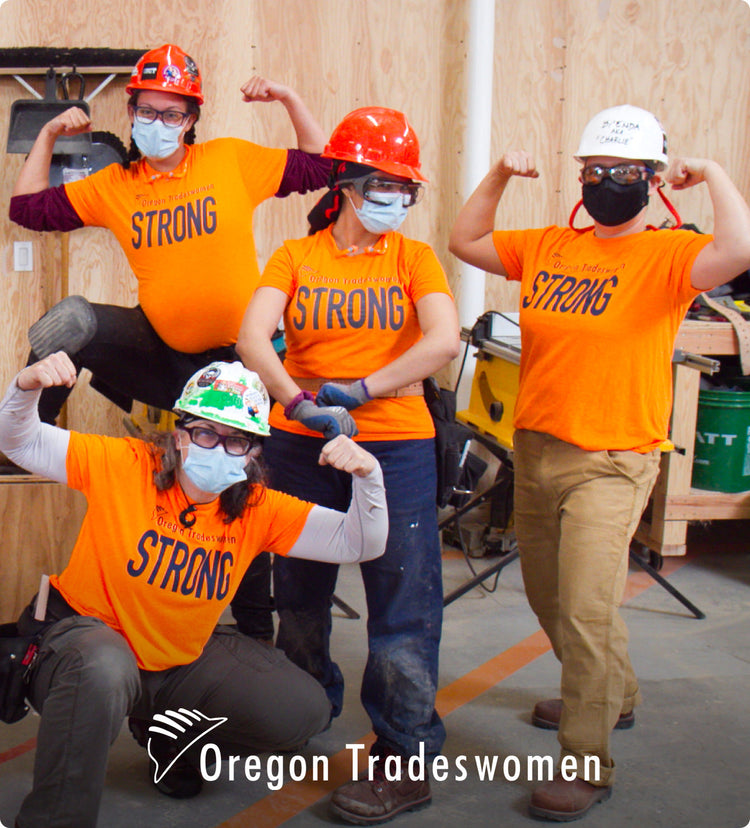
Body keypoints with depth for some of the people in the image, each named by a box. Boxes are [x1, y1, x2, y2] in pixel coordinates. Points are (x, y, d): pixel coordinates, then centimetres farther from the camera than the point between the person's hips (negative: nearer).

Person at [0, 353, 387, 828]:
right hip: (81, 632, -5)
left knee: (304, 710, -7)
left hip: (183, 661, 5)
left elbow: (360, 544, -12)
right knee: (103, 669, -42)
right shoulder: (124, 465, -16)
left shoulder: (259, 511, -8)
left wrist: (367, 475, -31)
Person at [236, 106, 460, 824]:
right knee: (299, 592, 15)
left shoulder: (413, 258, 4)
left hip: (395, 447, -2)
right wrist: (300, 400, -25)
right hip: (299, 447, 2)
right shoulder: (295, 257, 5)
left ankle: (406, 758, 9)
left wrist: (359, 391, -20)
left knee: (402, 600, -3)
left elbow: (444, 341, -14)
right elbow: (251, 338, -10)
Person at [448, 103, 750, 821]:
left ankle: (586, 765, -1)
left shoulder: (667, 255, -9)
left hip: (610, 463, -7)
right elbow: (464, 242, 17)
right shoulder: (548, 246, 8)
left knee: (584, 609, -16)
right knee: (549, 598, 22)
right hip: (535, 448, 7)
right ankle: (613, 696, 47)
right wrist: (500, 175, 8)